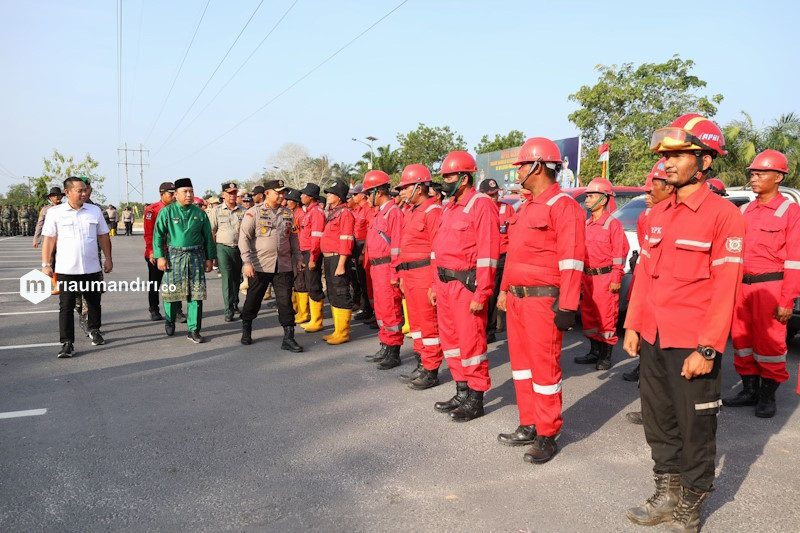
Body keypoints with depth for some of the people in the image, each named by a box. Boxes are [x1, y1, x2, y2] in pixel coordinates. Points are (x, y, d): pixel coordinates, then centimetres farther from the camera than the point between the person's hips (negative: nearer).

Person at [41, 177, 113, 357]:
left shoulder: (95, 211, 6)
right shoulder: (55, 212, 0)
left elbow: (103, 237, 12)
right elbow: (49, 240, 0)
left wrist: (108, 259, 11)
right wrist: (46, 264, -3)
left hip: (91, 268, 3)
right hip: (66, 269, -2)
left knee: (94, 302, 14)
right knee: (66, 306, -2)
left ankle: (94, 331, 35)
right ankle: (67, 343, 3)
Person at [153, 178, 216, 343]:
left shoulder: (200, 213, 6)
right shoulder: (166, 212, 1)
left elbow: (208, 237, 10)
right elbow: (158, 235, 0)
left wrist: (209, 258, 8)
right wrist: (160, 257, -8)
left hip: (196, 256, 1)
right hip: (174, 256, -1)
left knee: (196, 294, 0)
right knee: (171, 292, 6)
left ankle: (193, 330, 9)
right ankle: (170, 321, 33)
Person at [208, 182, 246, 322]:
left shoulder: (243, 210, 5)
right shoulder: (216, 211, 1)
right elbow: (211, 232, 2)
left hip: (239, 248, 3)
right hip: (223, 248, -2)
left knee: (237, 278, 14)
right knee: (227, 278, -10)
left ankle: (235, 304, 34)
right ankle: (228, 310, -9)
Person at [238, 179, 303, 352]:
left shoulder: (287, 214, 10)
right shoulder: (254, 212, -3)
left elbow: (293, 238, 18)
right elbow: (244, 237, -7)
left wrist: (297, 258, 14)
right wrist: (247, 261, -14)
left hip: (283, 266, 3)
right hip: (260, 266, -3)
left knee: (286, 301, 0)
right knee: (253, 300, 10)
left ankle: (288, 337, 4)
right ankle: (246, 331, 31)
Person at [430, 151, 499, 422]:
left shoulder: (481, 205, -12)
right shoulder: (449, 207, 16)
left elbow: (488, 253, -17)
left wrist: (481, 294, -19)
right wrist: (435, 284, 17)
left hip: (466, 284, -9)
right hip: (444, 283, 9)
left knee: (471, 341, -1)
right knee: (450, 339, 15)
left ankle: (476, 399, 13)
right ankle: (462, 392, 28)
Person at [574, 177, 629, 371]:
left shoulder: (613, 224, -8)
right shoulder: (587, 224, 14)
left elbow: (619, 252, -11)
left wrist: (616, 279, -15)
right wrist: (581, 275, 14)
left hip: (605, 277, -8)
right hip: (588, 277, 8)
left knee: (606, 316, -1)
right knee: (588, 314, 13)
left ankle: (606, 356, 9)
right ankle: (595, 352, 26)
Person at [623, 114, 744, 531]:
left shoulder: (723, 215, -10)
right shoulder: (658, 214, 10)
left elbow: (725, 289, -14)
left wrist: (707, 349, -17)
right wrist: (632, 326, 10)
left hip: (692, 346, -6)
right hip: (652, 340, 6)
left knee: (695, 429, 8)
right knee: (658, 420, 16)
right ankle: (666, 495, 35)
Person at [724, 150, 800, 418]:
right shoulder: (744, 211, 13)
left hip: (769, 286, -5)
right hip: (741, 286, 5)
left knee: (769, 342, 2)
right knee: (741, 338, 11)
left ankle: (768, 396, 17)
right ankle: (749, 390, 25)